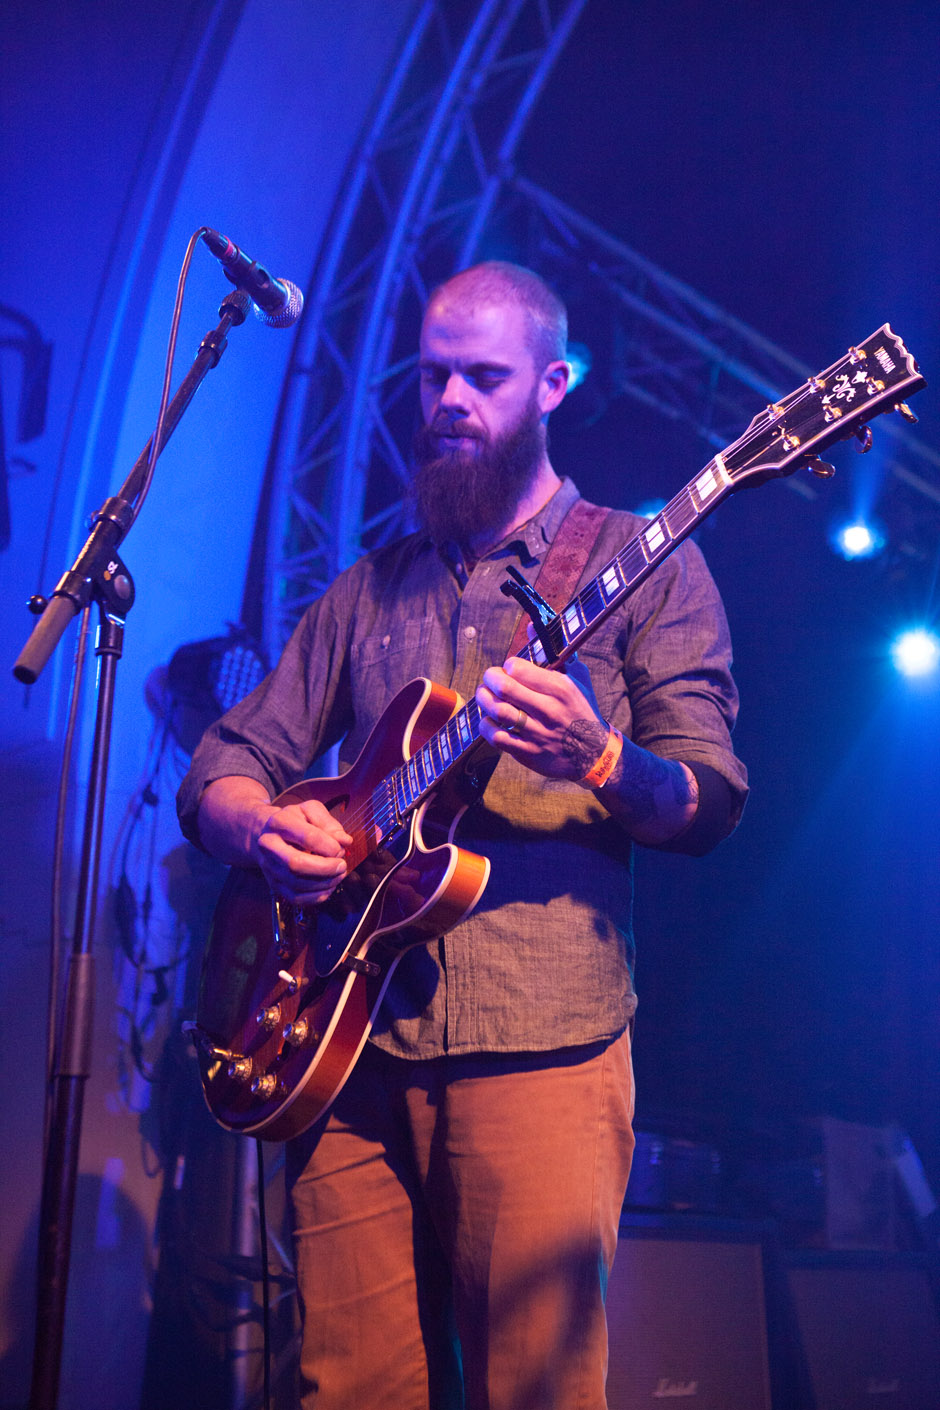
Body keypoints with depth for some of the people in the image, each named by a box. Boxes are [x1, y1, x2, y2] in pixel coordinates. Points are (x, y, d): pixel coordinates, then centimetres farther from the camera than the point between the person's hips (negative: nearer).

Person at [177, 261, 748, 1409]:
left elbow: (712, 802, -1)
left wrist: (597, 764, -22)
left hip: (540, 1046, -3)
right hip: (348, 1045, 4)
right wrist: (260, 825, -7)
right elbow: (222, 765, 17)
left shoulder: (644, 564, 7)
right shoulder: (368, 588, 19)